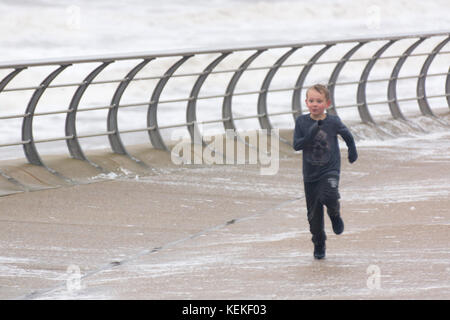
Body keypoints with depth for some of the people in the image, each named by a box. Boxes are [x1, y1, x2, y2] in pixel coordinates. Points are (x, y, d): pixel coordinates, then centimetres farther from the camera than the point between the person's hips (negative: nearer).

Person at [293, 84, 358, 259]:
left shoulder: (333, 122, -7)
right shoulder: (301, 122, -5)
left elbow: (347, 135, 12)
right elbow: (296, 145, -12)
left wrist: (352, 151, 21)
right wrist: (311, 134, -26)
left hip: (330, 170, -2)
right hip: (310, 174, 2)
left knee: (328, 197, -30)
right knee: (314, 214, 7)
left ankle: (335, 214, 5)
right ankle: (319, 245, 27)